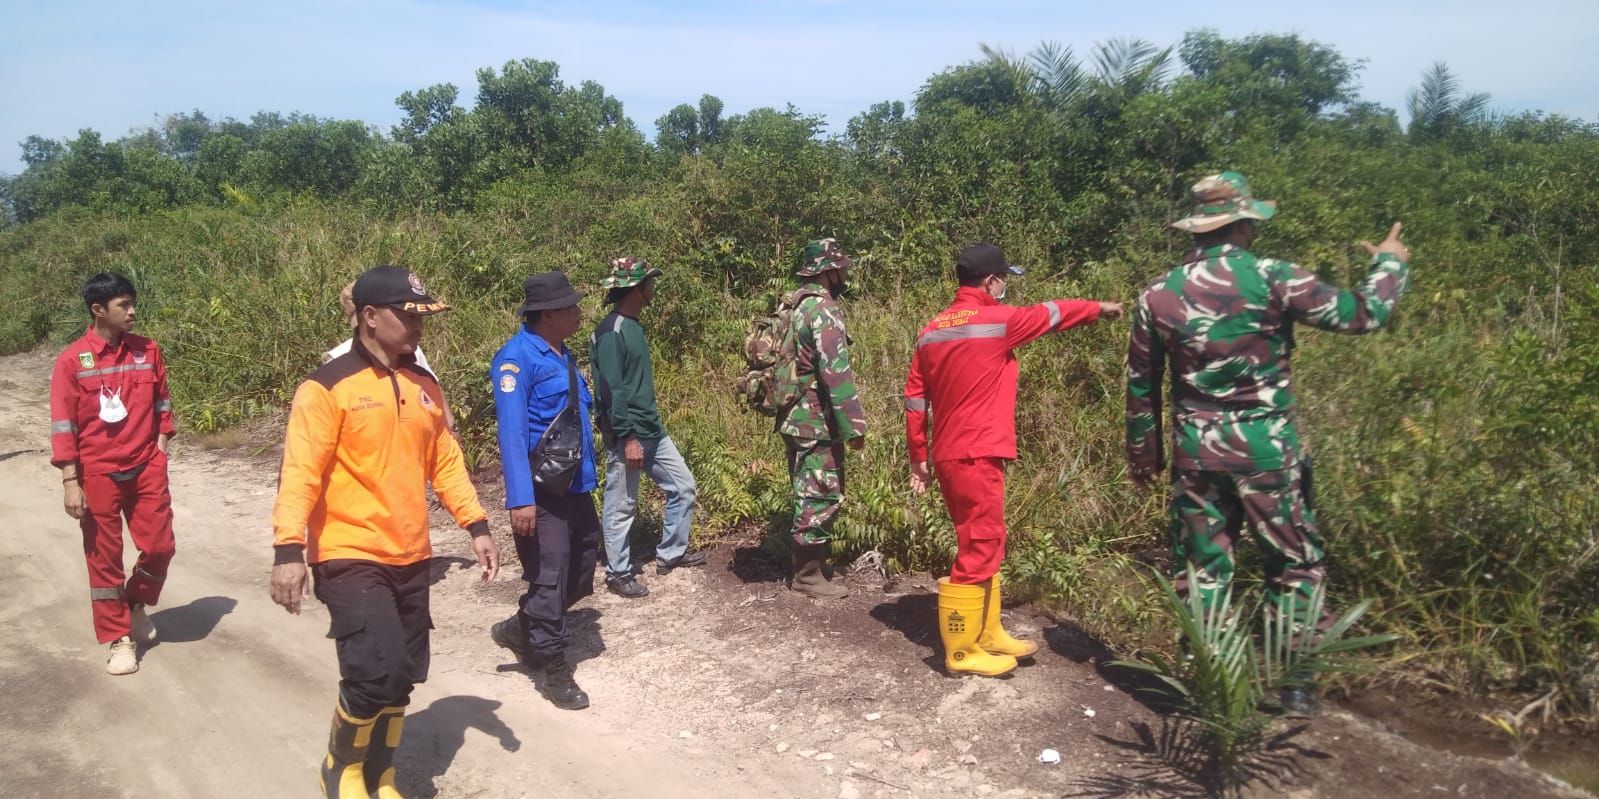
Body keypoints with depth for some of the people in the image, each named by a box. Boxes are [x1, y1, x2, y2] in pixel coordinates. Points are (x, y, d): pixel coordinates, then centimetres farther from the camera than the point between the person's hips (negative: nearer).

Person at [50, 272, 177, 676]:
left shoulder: (147, 351, 2)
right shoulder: (72, 361, -8)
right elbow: (63, 425, -8)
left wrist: (160, 449, 5)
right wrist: (70, 482, -11)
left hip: (146, 467, 3)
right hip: (97, 473, -3)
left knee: (160, 545, 4)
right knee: (104, 558, 6)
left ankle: (137, 605, 33)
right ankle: (120, 639, 17)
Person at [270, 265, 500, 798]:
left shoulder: (424, 386, 9)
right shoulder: (327, 388, -10)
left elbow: (445, 462, 13)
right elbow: (300, 474, -14)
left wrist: (477, 526, 9)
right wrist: (289, 550, -21)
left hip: (411, 558, 6)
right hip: (351, 558, -6)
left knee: (401, 677, 12)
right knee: (377, 670, -14)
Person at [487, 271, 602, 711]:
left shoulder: (563, 355, 12)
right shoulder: (517, 358, -15)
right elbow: (512, 432, -21)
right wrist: (521, 498, -26)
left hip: (577, 486, 9)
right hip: (543, 489, -9)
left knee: (581, 575, 17)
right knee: (549, 580, 1)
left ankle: (519, 629, 36)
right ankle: (555, 671, 15)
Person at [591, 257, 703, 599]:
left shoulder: (633, 325, 11)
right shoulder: (611, 332, -18)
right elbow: (611, 390, -21)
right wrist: (628, 438, -23)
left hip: (652, 429, 10)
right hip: (627, 434, -9)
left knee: (683, 486, 14)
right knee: (621, 506, 3)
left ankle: (670, 553, 28)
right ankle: (618, 574, 17)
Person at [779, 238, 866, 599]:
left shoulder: (796, 306, 13)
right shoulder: (823, 309, -17)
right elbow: (836, 373, -23)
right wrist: (854, 425, -19)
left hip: (798, 417, 10)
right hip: (817, 421, -10)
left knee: (810, 495, 17)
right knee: (821, 497, -1)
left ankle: (809, 567, 27)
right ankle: (808, 576, 8)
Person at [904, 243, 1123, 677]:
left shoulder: (931, 330, 11)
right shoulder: (998, 320, -10)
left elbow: (914, 401, 12)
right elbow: (1051, 313, 7)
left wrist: (918, 458, 17)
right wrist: (1099, 308, 24)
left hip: (948, 454, 8)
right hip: (976, 456, -8)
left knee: (981, 545, 18)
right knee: (979, 549, -1)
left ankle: (987, 635, 27)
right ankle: (962, 651, 6)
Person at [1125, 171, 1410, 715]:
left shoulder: (1158, 294, 1)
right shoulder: (1274, 280, -10)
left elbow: (1140, 384, 7)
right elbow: (1362, 314, -3)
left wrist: (1143, 455, 18)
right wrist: (1390, 263, 17)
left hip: (1195, 451, 3)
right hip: (1266, 450, -2)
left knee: (1203, 567, 12)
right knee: (1295, 565, 15)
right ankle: (1295, 684, 20)